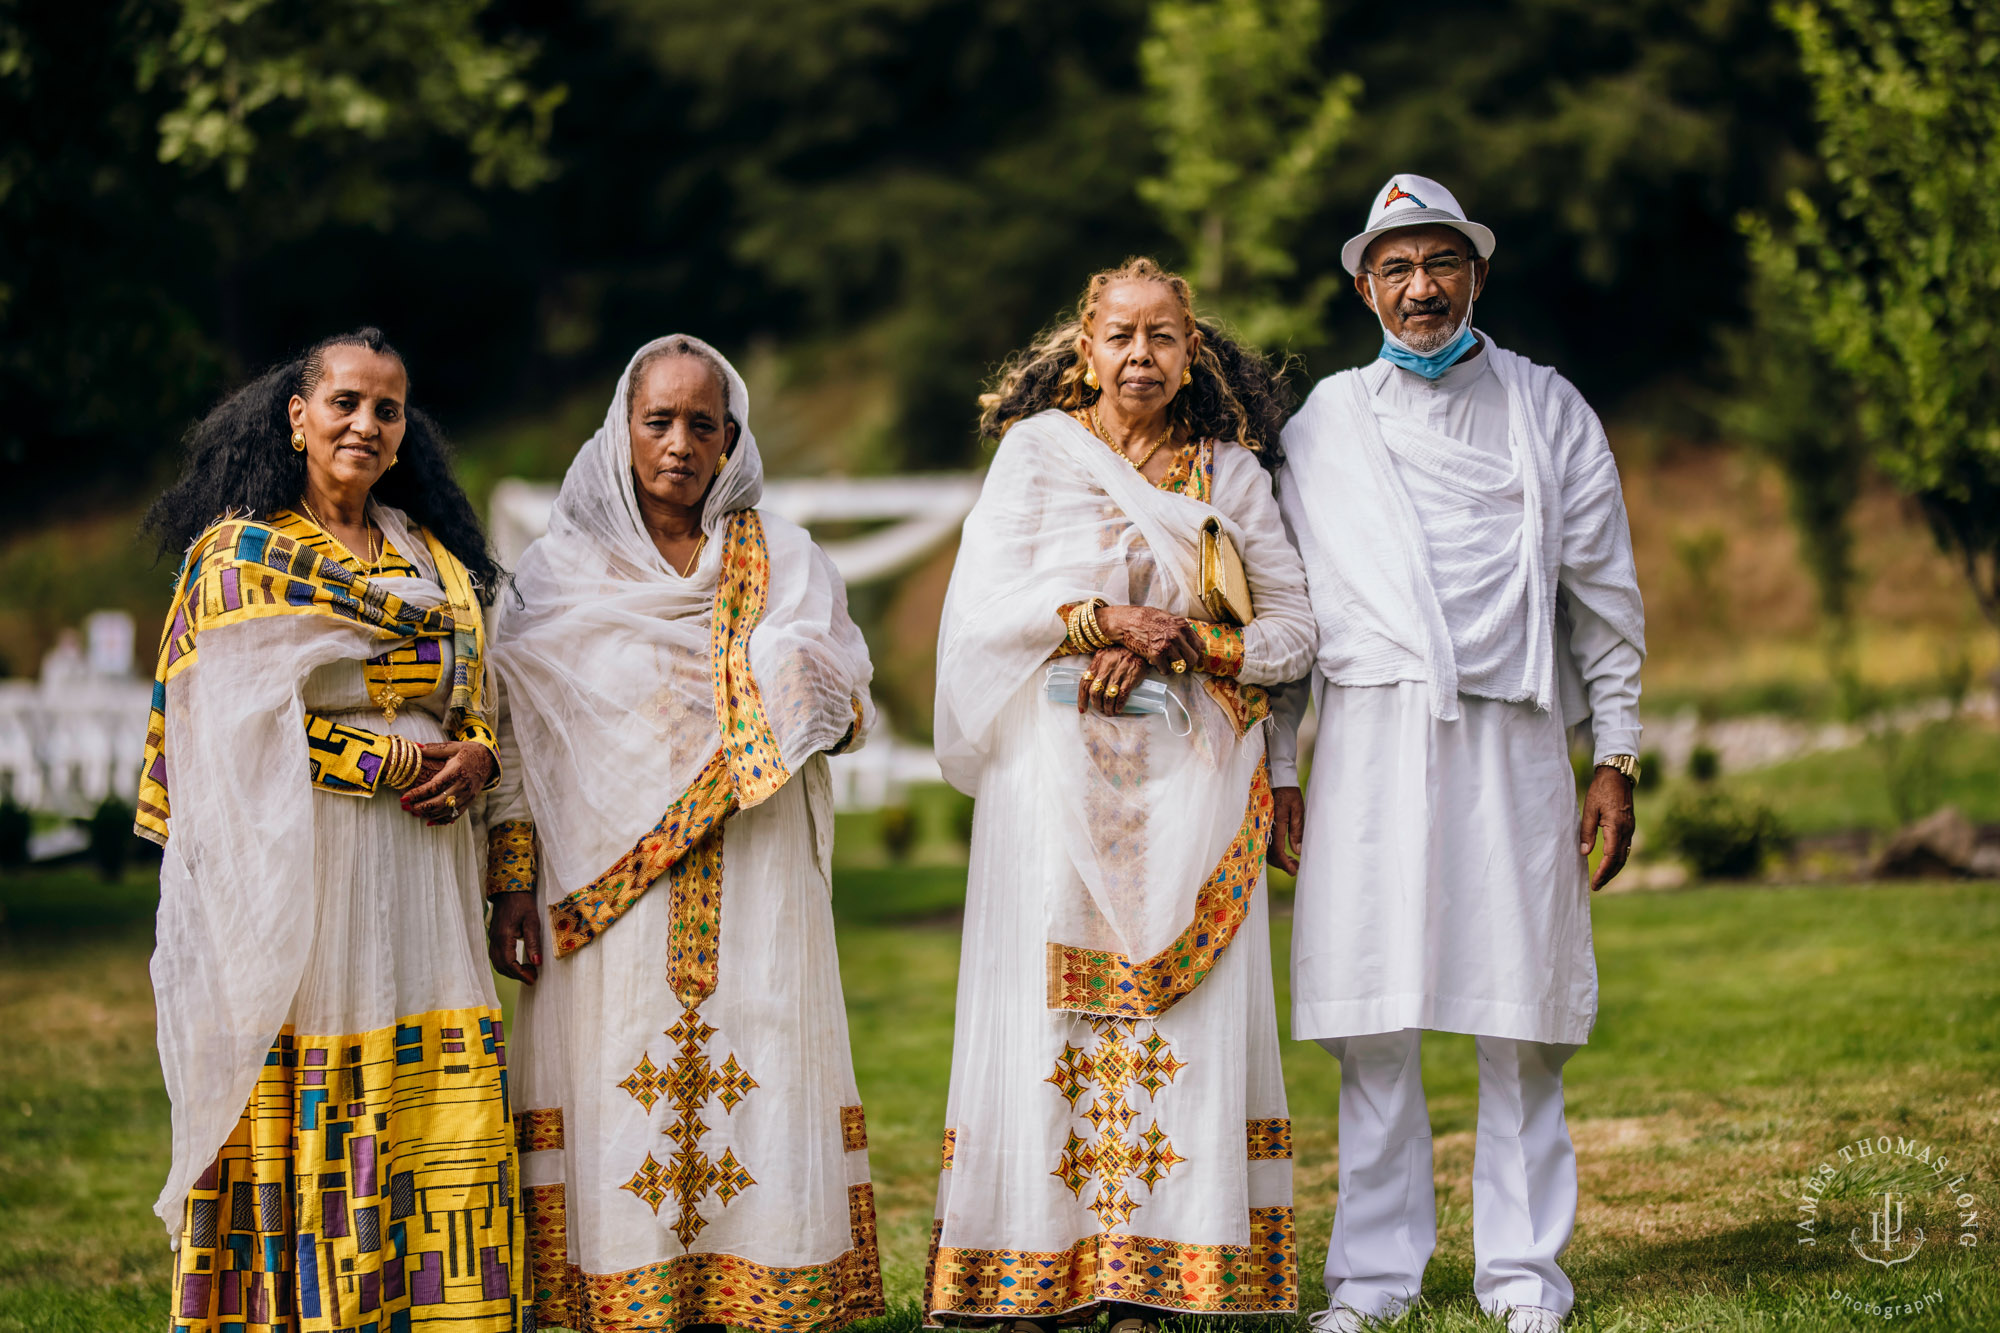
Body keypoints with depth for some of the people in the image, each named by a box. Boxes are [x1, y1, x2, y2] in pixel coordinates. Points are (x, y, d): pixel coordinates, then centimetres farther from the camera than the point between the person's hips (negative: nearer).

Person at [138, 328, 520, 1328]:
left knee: (439, 1108, -2)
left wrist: (476, 757, -2)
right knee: (301, 1105, -7)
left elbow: (478, 701, 21)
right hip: (295, 872, -5)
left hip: (422, 872, 5)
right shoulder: (236, 554, 1)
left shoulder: (435, 558, 18)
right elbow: (242, 727, -7)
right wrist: (400, 762, -11)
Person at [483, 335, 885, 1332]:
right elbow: (515, 738, 6)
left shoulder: (783, 562, 12)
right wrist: (511, 882, -1)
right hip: (607, 899, -1)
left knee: (757, 1093, -4)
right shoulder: (559, 572, 8)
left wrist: (819, 703, -10)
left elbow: (849, 705, 13)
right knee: (621, 1100, -5)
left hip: (756, 892, 1)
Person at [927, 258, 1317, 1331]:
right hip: (1056, 776, -1)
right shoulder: (1037, 449, 9)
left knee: (1172, 1013, -5)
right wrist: (1104, 619, -14)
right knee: (1048, 1005, -6)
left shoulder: (1232, 471, 13)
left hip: (1186, 778, 1)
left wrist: (1174, 641, -7)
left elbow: (1294, 630, 8)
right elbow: (985, 603, -2)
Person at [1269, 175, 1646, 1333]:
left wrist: (1616, 759, 5)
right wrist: (1279, 768, 8)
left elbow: (1605, 595, 11)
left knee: (1521, 1017, -2)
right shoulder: (1324, 424, 13)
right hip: (1372, 732, 1)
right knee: (1370, 1017, -2)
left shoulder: (1548, 410, 12)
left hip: (1513, 737, 0)